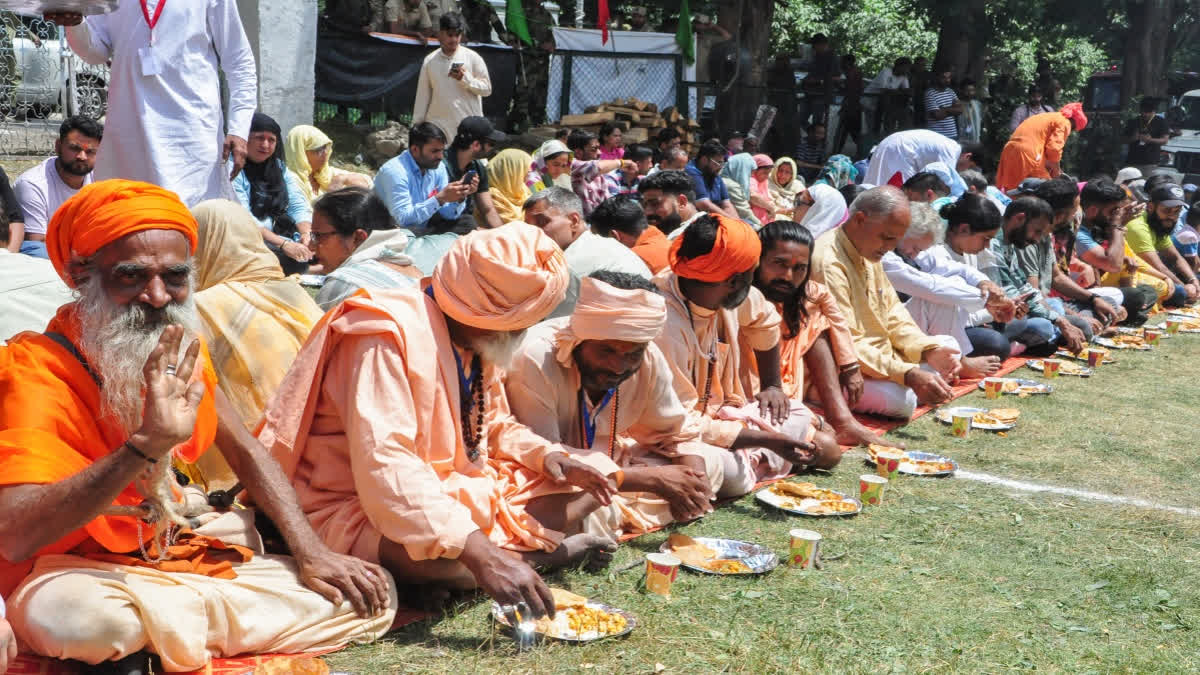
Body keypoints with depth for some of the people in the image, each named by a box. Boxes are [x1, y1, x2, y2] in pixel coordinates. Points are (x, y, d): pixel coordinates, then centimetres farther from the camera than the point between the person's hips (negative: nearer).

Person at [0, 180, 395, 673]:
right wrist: (147, 444, -41)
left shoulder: (181, 349, 3)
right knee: (75, 617, -44)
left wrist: (311, 553, -2)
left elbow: (243, 449, 11)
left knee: (371, 598, -4)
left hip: (185, 554, 7)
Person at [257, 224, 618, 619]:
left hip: (454, 490, 8)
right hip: (362, 509, -8)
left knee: (583, 489, 3)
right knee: (423, 546, -41)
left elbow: (493, 424, 16)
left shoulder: (480, 341, 3)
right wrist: (476, 551, -46)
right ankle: (532, 552, -12)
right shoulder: (392, 336, -26)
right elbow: (383, 468, -37)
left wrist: (544, 455, -8)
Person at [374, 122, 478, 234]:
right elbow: (403, 219, -28)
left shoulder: (438, 167, 1)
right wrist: (440, 198, -31)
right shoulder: (395, 171, -20)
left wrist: (461, 197, -18)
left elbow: (448, 214, 2)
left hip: (424, 231, 7)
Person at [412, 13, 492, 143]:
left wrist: (465, 79, -15)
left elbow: (487, 88, 0)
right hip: (438, 125, 2)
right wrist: (417, 125, 9)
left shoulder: (472, 58, 0)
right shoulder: (429, 61, 6)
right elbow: (423, 95, 10)